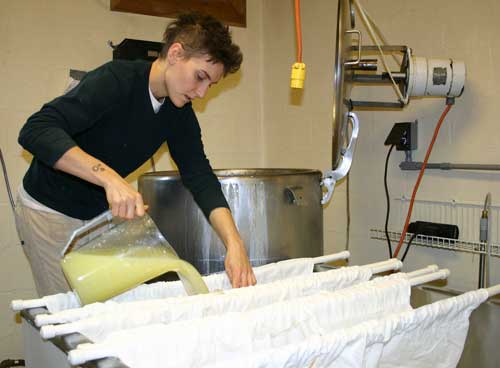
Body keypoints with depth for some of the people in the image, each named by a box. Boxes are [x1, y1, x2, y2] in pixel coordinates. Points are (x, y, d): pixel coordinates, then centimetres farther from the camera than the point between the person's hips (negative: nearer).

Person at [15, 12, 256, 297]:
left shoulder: (180, 115, -5)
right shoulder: (116, 80, -26)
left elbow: (200, 177, -11)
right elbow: (35, 131, -36)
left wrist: (234, 243, -25)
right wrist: (109, 176, -49)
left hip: (102, 214, 6)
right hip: (50, 209, -6)